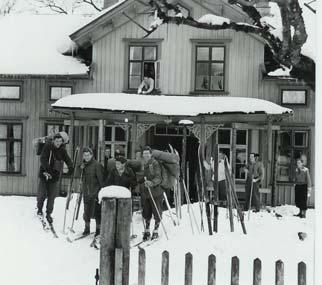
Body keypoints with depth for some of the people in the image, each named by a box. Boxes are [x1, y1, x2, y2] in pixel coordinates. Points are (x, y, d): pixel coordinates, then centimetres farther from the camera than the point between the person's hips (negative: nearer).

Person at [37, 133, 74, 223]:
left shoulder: (62, 150, 2)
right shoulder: (47, 146, -11)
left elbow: (67, 159, -1)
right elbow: (43, 158, -20)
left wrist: (70, 167, -21)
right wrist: (47, 168, -33)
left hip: (55, 175, 3)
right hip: (45, 173, -3)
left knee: (52, 196, 4)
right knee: (42, 194, -3)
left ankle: (49, 214, 18)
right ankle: (39, 208, 24)